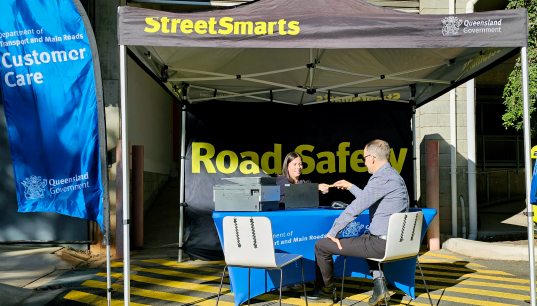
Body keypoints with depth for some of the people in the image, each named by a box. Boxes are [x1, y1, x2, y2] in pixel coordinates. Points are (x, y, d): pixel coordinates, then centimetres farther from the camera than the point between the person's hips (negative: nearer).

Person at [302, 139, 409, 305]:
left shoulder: (382, 178, -17)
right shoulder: (393, 175, 14)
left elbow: (355, 209, -18)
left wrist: (333, 233, -8)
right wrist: (351, 187, 31)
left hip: (381, 244, -10)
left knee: (321, 245, -2)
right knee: (365, 238, 43)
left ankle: (326, 292, 22)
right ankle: (379, 283, 24)